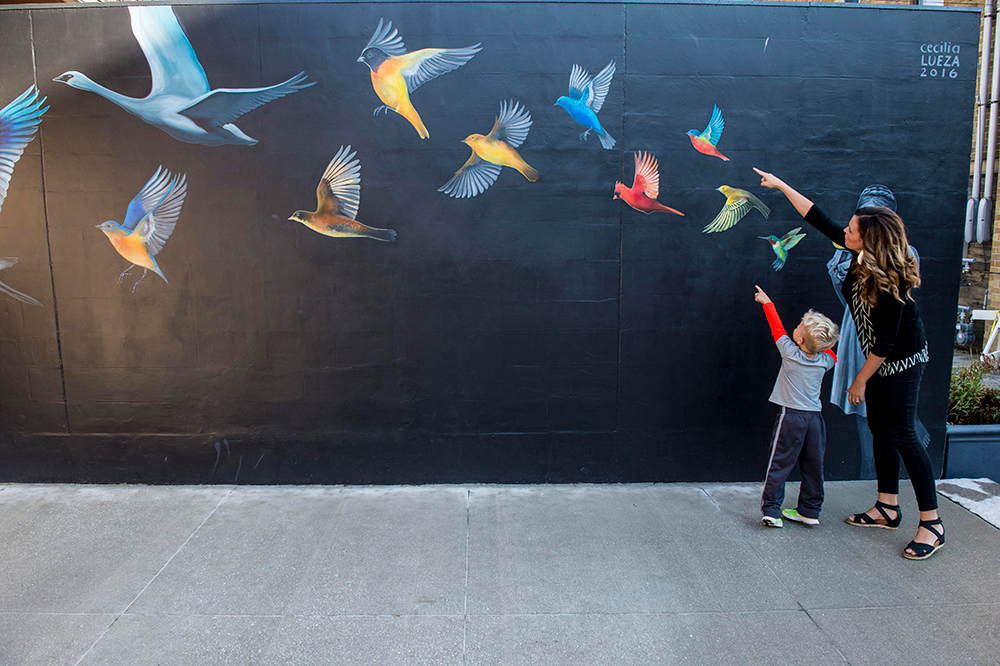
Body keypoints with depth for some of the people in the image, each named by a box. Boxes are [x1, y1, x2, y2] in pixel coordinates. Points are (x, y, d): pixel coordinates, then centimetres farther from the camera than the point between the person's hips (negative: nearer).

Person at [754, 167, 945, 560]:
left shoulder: (890, 284, -29)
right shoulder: (863, 257, -7)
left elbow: (887, 342, -23)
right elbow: (819, 220, 2)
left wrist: (860, 380, -15)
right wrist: (781, 186, 5)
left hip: (902, 362, -9)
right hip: (879, 359, 9)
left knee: (902, 435, -7)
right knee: (880, 429, 12)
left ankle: (932, 524, 3)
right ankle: (887, 508, 24)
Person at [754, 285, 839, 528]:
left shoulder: (790, 353, -9)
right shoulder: (825, 360, 0)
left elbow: (777, 328, 4)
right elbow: (829, 352, 25)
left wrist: (766, 302, 17)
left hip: (791, 416, -4)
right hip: (815, 417, 4)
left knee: (780, 464, -1)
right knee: (813, 465, 12)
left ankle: (771, 509, -2)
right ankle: (810, 510, 20)